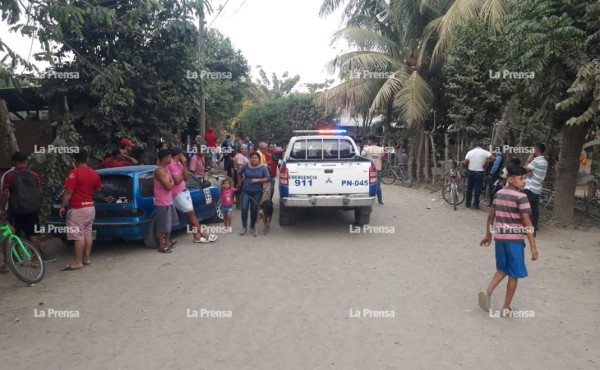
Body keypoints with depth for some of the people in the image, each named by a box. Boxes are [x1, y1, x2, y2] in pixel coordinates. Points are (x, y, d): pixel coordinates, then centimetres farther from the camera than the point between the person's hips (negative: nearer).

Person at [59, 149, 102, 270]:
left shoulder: (74, 173, -15)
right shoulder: (94, 173, 6)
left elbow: (68, 192, -16)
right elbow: (97, 189, 18)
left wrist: (62, 206, -7)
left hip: (77, 209, -7)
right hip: (90, 207, 7)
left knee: (78, 236, -5)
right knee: (87, 233, 13)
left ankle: (78, 262, -1)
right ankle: (86, 258, 19)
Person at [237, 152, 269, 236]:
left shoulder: (263, 168, -2)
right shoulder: (246, 166, 3)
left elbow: (267, 179, -8)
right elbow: (239, 173, 19)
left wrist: (257, 180, -19)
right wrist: (239, 182, 22)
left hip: (257, 192, -1)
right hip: (245, 191, 1)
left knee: (254, 210, 4)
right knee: (244, 209, -7)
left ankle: (252, 227, 18)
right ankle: (244, 227, 3)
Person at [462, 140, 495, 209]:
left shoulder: (470, 152, -1)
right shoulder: (484, 152, -5)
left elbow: (465, 163, -7)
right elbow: (493, 158, -17)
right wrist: (485, 164, -7)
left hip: (471, 172, 2)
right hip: (479, 173, -2)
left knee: (469, 188, 12)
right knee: (478, 189, 3)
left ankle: (468, 203, 18)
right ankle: (476, 205, 5)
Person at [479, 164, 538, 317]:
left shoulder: (498, 194, 7)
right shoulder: (521, 197, -13)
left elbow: (491, 216, 13)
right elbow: (527, 223, -16)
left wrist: (488, 235, 24)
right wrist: (533, 246, -14)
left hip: (499, 238, 6)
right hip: (515, 239, -6)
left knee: (502, 269, 21)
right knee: (513, 274, 8)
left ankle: (487, 291, -2)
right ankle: (506, 308, 14)